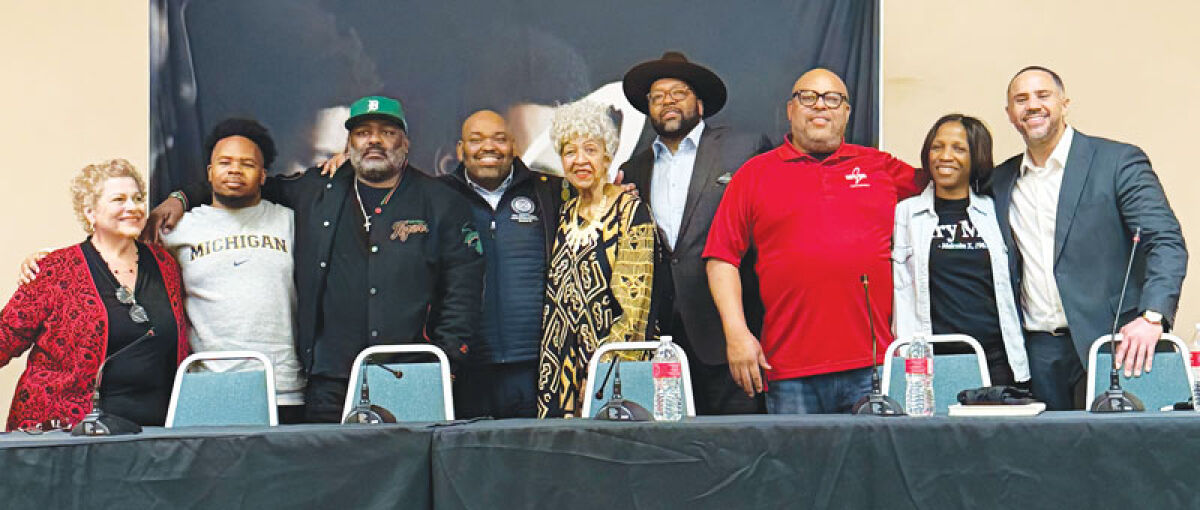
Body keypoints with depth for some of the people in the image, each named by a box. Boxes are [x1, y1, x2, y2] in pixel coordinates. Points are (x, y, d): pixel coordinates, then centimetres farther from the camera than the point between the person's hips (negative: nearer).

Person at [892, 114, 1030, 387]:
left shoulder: (994, 211, 11)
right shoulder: (905, 213, 6)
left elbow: (1011, 289, 17)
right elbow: (901, 292, 5)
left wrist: (1020, 359, 12)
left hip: (997, 358, 2)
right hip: (933, 361, -1)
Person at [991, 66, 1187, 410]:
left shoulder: (1118, 161, -1)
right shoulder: (1001, 181, 13)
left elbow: (1166, 242, -9)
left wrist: (1151, 317, -24)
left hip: (1109, 342, -4)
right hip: (1037, 350, 4)